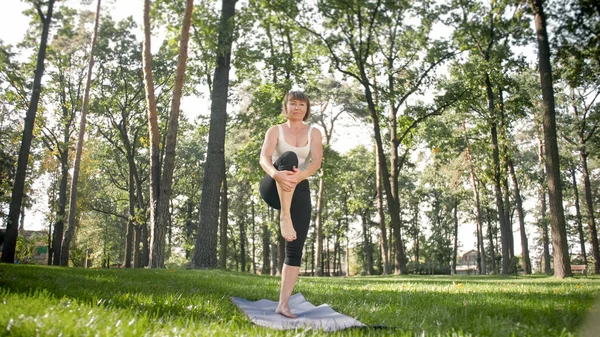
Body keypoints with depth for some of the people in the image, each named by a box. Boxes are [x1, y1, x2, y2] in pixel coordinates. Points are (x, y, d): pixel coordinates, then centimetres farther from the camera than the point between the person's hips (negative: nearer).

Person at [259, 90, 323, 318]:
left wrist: (301, 175, -32)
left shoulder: (314, 133, 9)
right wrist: (276, 174, -36)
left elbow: (316, 162, -8)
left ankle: (283, 304, -7)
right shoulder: (275, 130, 5)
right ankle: (284, 217, -38)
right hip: (273, 188, -2)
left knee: (295, 249, -10)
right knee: (289, 157, -33)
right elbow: (264, 158, -12)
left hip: (299, 190, 2)